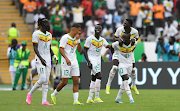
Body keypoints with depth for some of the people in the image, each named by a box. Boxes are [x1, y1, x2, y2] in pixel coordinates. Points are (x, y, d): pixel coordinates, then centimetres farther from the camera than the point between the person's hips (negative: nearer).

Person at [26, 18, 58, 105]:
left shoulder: (49, 35, 13)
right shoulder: (36, 34, -9)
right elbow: (35, 48, -14)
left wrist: (54, 56, 2)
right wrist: (41, 58, -24)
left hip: (48, 60, 7)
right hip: (39, 60, -7)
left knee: (46, 81, 3)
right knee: (42, 79, -15)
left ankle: (44, 101, 3)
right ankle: (30, 94, 5)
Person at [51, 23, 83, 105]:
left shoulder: (76, 38, 13)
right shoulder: (65, 38, -8)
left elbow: (79, 50, 11)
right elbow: (61, 49, -13)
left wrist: (78, 41, -3)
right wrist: (66, 58, -25)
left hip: (74, 62, 7)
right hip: (66, 63, -7)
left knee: (76, 81, -4)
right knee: (65, 82, -5)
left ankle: (76, 101, -6)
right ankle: (54, 95, 17)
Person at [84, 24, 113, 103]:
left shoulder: (102, 40, 9)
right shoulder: (90, 39, -9)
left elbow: (109, 46, -1)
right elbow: (85, 50, -8)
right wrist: (88, 61, -16)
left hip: (98, 61, 7)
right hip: (92, 60, -7)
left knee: (93, 79, 9)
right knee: (99, 76, -19)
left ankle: (89, 99, 14)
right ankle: (97, 97, -16)